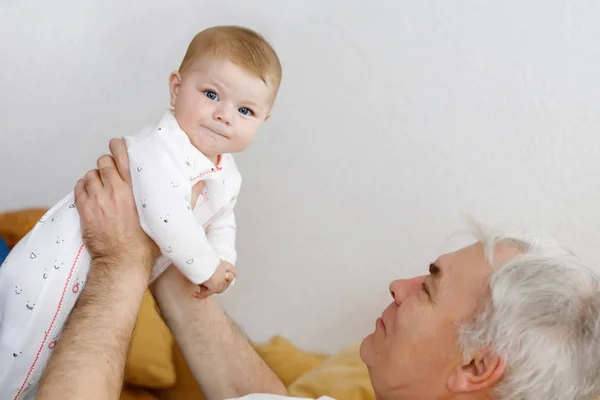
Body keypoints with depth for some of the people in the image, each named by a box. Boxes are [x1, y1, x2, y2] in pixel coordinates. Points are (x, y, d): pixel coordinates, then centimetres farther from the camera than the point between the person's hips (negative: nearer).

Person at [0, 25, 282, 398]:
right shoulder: (160, 148, -27)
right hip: (62, 265, -9)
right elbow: (165, 221, -35)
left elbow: (221, 223, 18)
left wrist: (223, 263, -3)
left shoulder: (227, 177, 1)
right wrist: (206, 268, -22)